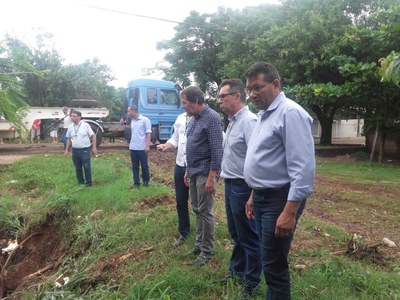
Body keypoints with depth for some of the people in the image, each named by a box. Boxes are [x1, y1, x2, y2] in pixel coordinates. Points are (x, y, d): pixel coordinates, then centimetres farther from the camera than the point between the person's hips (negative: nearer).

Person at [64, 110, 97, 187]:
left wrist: (94, 147, -10)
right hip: (75, 150, 4)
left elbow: (93, 136, -5)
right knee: (77, 167, 11)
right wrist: (67, 150, 12)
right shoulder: (70, 127, 8)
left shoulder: (85, 125, -5)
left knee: (87, 167, -1)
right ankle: (80, 181, 23)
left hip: (85, 150, -4)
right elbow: (69, 139, 15)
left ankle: (88, 182, 10)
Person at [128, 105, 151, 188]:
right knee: (135, 166, 8)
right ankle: (136, 183, 15)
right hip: (133, 148, 6)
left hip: (142, 148, -6)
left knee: (144, 166, 6)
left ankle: (146, 181, 22)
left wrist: (147, 146, -16)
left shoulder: (145, 120, -6)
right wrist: (130, 144, 15)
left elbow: (148, 133, -10)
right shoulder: (132, 121, 14)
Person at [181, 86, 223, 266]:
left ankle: (207, 251, 15)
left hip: (205, 173, -9)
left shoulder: (212, 118, -15)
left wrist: (212, 177, -22)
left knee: (205, 212, 1)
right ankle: (199, 245, 29)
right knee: (197, 210, 16)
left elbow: (217, 150, -19)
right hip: (194, 172, 9)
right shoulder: (194, 119, 12)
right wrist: (188, 170, 19)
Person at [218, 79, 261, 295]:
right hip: (230, 185, 9)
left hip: (242, 187, -9)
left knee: (248, 236, 7)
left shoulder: (249, 121, -18)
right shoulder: (232, 121, 12)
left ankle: (251, 281, 25)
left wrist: (254, 193, -25)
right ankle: (237, 270, 42)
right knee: (235, 233, 23)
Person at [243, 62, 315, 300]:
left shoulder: (290, 113, -17)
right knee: (269, 261, 20)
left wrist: (290, 211, -25)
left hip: (280, 199, -9)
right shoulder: (265, 115, 13)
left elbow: (304, 168, -23)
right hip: (263, 197, 9)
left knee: (274, 266, 2)